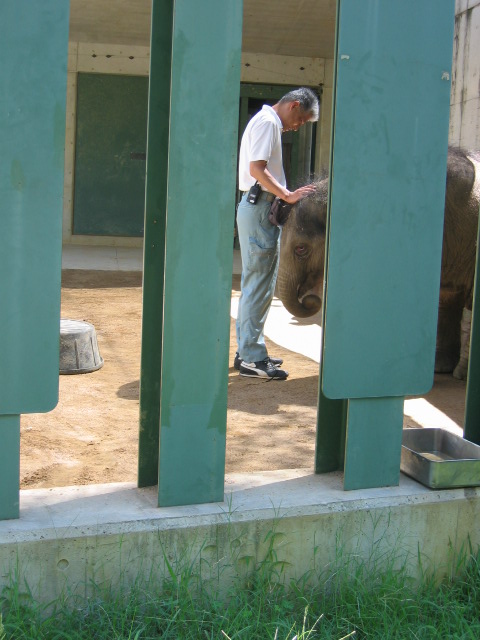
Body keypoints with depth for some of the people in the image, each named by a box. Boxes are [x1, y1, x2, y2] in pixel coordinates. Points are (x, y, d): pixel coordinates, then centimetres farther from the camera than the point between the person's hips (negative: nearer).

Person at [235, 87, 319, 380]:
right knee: (258, 285, -8)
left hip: (263, 209, 10)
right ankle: (251, 358, -4)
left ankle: (248, 350, 21)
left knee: (259, 284, 14)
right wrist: (288, 195, -20)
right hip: (259, 209, -10)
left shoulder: (268, 122, 22)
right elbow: (257, 169, -19)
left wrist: (287, 196, 13)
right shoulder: (267, 122, -9)